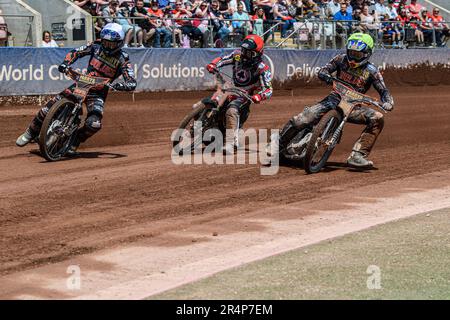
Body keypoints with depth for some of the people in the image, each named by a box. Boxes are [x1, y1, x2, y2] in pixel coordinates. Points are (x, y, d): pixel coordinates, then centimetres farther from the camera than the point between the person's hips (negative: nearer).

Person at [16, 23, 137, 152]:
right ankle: (31, 133, 11)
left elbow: (132, 83, -18)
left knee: (94, 124, -27)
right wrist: (65, 63, -13)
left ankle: (74, 142, 1)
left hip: (98, 94, -2)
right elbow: (75, 52, 7)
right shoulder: (96, 47, -2)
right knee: (49, 108, -9)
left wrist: (120, 86, -39)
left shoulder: (122, 59, -11)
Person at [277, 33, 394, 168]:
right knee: (300, 120, -17)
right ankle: (278, 144, 5)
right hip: (335, 99, 0)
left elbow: (383, 91, -5)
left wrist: (388, 103, -28)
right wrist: (327, 77, -23)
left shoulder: (371, 71, -4)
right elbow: (322, 71, 2)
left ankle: (357, 155, -30)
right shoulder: (341, 59, 1)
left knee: (377, 119, -27)